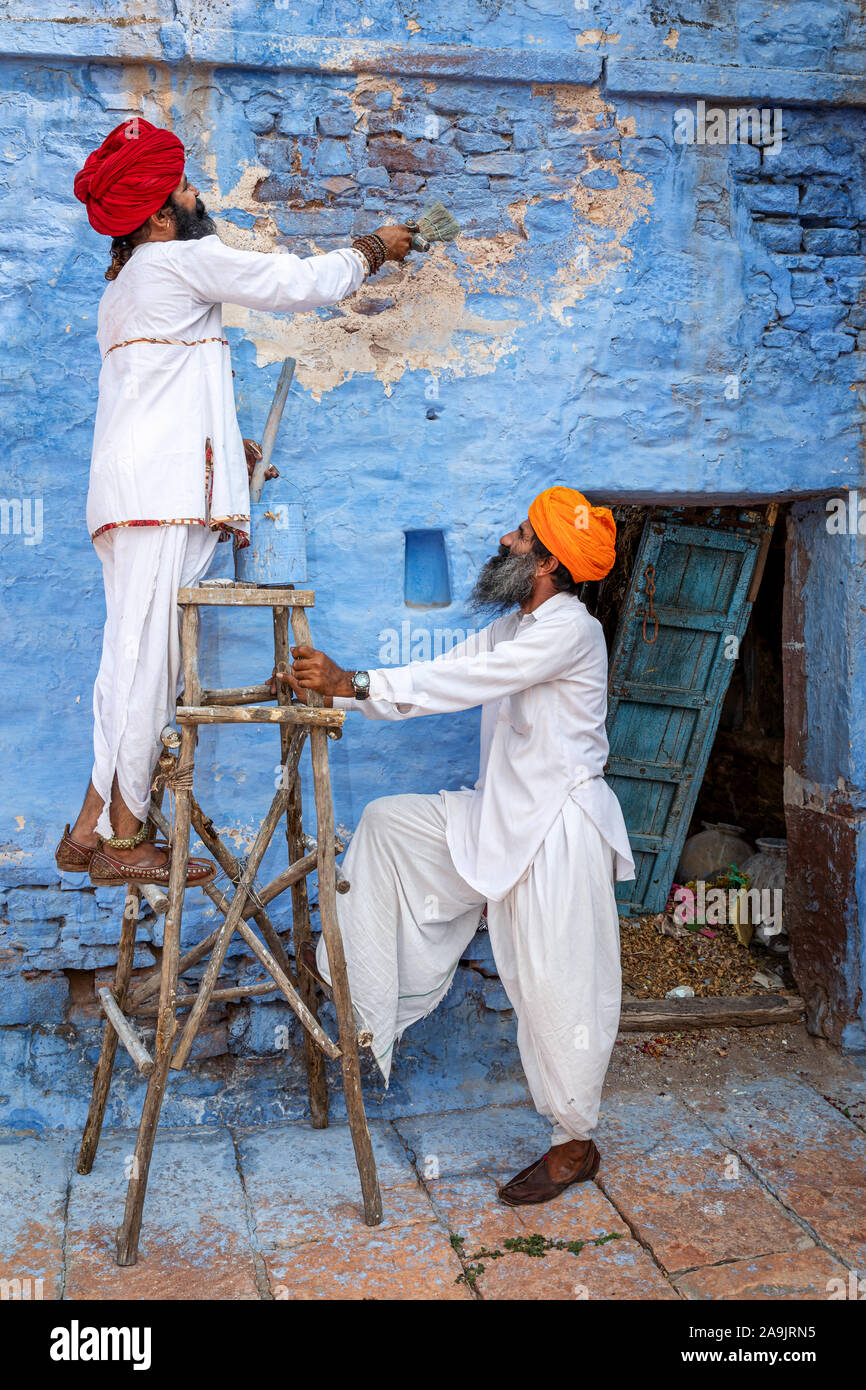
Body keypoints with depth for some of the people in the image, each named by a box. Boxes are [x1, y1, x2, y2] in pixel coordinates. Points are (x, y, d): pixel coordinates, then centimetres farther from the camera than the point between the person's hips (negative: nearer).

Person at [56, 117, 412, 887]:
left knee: (136, 659, 6)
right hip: (161, 493, -9)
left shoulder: (127, 284, 28)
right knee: (146, 659, -9)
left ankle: (94, 829, 6)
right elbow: (298, 283, 1)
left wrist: (225, 448, 31)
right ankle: (121, 839, -5)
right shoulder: (180, 260, -1)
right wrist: (373, 247, 16)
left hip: (138, 491, 9)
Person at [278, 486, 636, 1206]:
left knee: (559, 987, -2)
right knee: (389, 821, 9)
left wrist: (353, 682, -28)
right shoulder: (508, 629, 13)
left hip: (560, 827, -9)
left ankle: (575, 1144, 13)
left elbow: (464, 681, -26)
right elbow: (436, 677, 7)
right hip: (501, 817, 9)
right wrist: (330, 686, -4)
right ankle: (353, 970, 16)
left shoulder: (569, 629, -17)